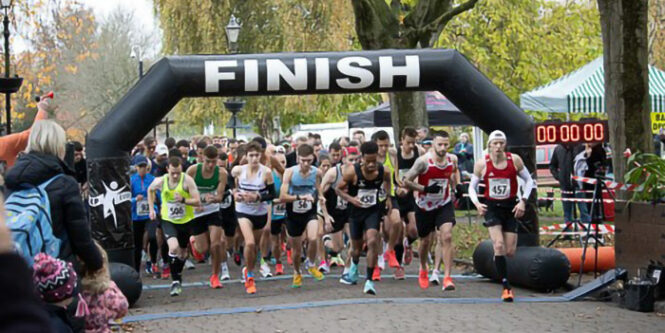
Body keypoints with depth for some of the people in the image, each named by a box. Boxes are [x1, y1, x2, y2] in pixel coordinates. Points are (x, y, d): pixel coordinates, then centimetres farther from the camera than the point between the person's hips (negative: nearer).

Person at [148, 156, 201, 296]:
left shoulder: (187, 180, -19)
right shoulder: (160, 181, -13)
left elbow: (198, 202, -19)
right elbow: (150, 190, 12)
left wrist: (183, 200, -34)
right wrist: (151, 208, 7)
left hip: (185, 220, 1)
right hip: (168, 220, -1)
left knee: (182, 251, 16)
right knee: (173, 247, -25)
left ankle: (178, 275, 45)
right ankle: (175, 281, -14)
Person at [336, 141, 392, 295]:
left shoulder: (383, 171, -15)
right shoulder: (352, 171, -21)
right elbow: (338, 189, -8)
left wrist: (387, 197, 4)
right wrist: (350, 198, -24)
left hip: (374, 211, 0)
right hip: (356, 211, 0)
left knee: (372, 241, -23)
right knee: (356, 246, 16)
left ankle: (370, 280, -13)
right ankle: (354, 266, 53)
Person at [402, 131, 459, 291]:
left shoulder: (452, 159, -7)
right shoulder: (423, 161, -20)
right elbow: (406, 180, -17)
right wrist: (425, 189, -24)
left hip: (444, 205, 1)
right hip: (424, 206, -1)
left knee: (447, 237, -18)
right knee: (425, 240, 15)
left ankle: (447, 277, -18)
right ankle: (423, 269, 44)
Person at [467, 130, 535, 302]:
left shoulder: (514, 160, -5)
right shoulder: (481, 164, -6)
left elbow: (529, 180, 6)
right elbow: (472, 186, 4)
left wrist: (523, 201, -6)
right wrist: (477, 203, -14)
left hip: (511, 207, 2)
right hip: (492, 207, -2)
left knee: (510, 251, 1)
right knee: (499, 246, -17)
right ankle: (506, 287, -11)